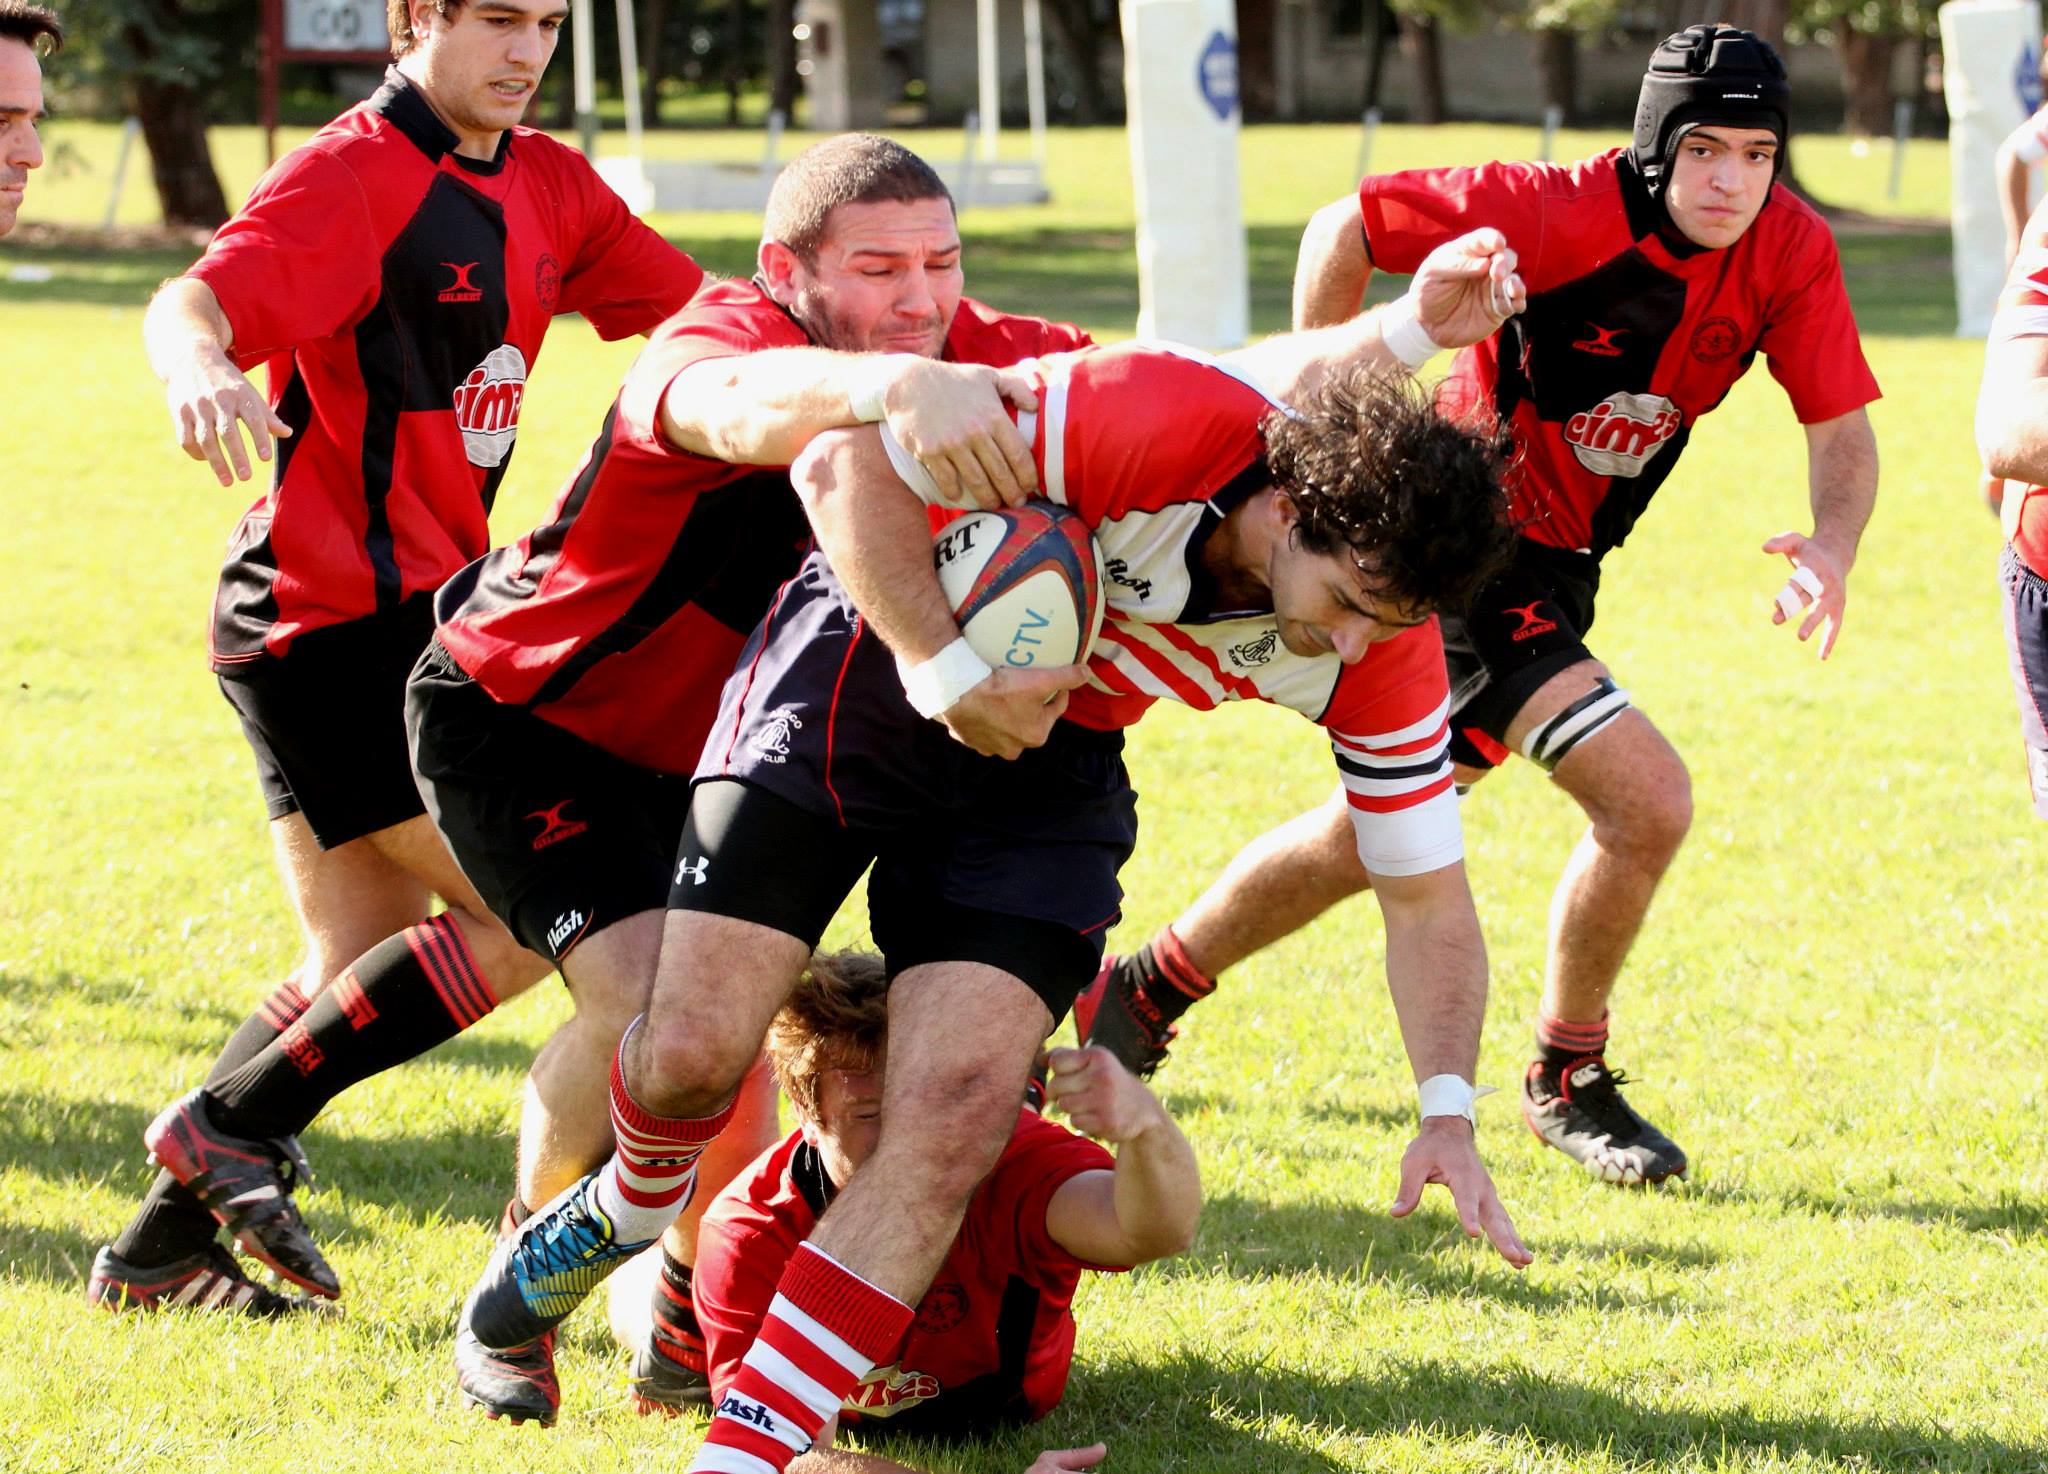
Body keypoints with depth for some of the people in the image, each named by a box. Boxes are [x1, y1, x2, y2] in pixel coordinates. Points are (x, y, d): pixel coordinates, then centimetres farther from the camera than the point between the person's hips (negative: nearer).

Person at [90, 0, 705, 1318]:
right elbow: (195, 301, -30)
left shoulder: (546, 185, 11)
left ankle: (164, 1246, 19)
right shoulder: (354, 175, -15)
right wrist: (200, 366, -53)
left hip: (413, 614, 9)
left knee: (363, 973, 12)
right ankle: (231, 1129, -6)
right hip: (337, 614, -9)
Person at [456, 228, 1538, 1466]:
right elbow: (845, 463, -28)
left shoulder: (1384, 656, -18)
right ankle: (629, 1206, 28)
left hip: (1050, 758, 3)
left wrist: (1449, 1109, -18)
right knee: (695, 1049, -11)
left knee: (956, 1118, -16)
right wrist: (950, 674, -33)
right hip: (878, 655, -3)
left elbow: (1427, 893, -5)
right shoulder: (1162, 422, -34)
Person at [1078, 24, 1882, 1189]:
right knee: (1648, 801, -14)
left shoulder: (1790, 252, -7)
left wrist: (1832, 547, -28)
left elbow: (1843, 431, -7)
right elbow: (1343, 230, -15)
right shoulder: (1567, 214, -23)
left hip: (1550, 571, 7)